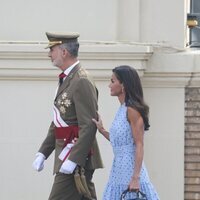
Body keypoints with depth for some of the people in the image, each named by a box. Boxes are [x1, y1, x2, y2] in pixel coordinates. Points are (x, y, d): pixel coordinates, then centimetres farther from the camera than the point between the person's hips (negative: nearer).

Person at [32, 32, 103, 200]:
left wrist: (73, 160, -25)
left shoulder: (81, 82, -15)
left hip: (77, 160, -10)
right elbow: (57, 123, 22)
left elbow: (89, 126, -21)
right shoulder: (67, 80, 17)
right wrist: (43, 153, 16)